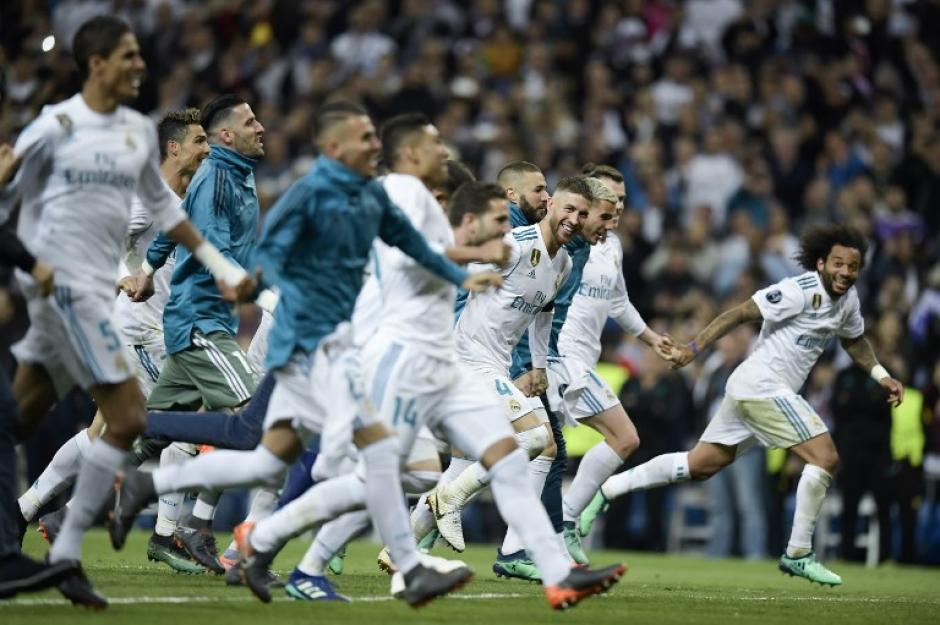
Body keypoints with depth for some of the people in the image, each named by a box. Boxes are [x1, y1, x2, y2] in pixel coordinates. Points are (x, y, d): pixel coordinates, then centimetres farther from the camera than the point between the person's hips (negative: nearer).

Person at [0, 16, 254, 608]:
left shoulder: (140, 131, 13)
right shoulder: (58, 125, -8)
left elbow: (162, 206, 26)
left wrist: (221, 265, 24)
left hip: (95, 288, 7)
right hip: (66, 284, -7)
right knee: (127, 419, -11)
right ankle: (66, 556, -5)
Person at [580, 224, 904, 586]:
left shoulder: (848, 298, 12)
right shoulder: (802, 291, -16)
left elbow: (854, 339, 32)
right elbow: (742, 313, -16)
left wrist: (881, 375, 20)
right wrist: (694, 349, -19)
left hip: (748, 390, 9)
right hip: (763, 385, -9)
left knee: (699, 465, 11)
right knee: (825, 458, -13)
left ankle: (605, 489, 14)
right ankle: (798, 555, -8)